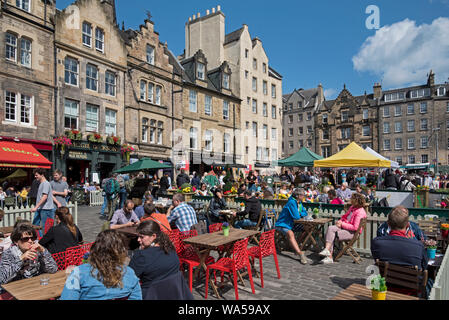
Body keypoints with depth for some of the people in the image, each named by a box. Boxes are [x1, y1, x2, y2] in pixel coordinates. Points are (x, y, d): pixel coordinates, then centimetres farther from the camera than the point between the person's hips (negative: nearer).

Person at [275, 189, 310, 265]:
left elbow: (305, 213, 16)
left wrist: (299, 214, -5)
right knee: (290, 234, -37)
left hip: (290, 224, 9)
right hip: (282, 224, -9)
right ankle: (301, 254, -45)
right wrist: (298, 215, -1)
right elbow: (296, 217, -25)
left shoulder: (299, 203, 8)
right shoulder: (292, 202, -21)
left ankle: (297, 249, 1)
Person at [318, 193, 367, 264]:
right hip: (344, 226, 8)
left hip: (352, 232, -8)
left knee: (332, 235, -22)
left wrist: (342, 224, -15)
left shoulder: (360, 212, -17)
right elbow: (345, 216, 25)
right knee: (330, 228, -18)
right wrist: (340, 221, 4)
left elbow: (355, 227, -21)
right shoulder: (352, 207, 12)